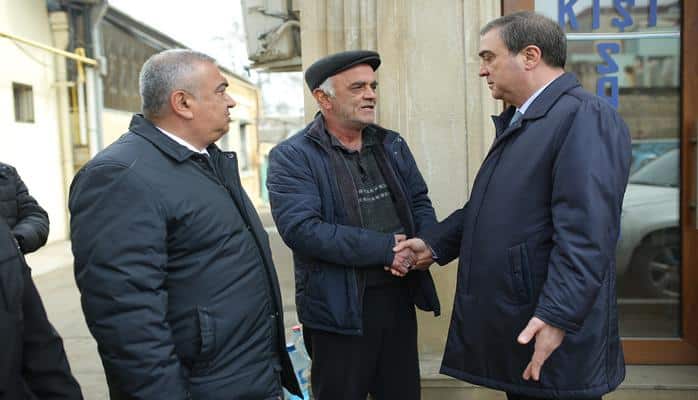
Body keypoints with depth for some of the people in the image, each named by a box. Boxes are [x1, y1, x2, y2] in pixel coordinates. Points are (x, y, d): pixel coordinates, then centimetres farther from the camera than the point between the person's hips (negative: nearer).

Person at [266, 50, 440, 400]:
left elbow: (420, 202, 12)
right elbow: (300, 228, -21)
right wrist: (385, 248, -20)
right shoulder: (292, 157, -9)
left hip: (400, 297, 5)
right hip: (339, 307, -5)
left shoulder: (393, 145, 10)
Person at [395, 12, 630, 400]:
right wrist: (435, 243, 10)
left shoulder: (586, 117, -15)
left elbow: (585, 234, -24)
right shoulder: (517, 121, 16)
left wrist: (557, 317, -28)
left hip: (550, 327, -9)